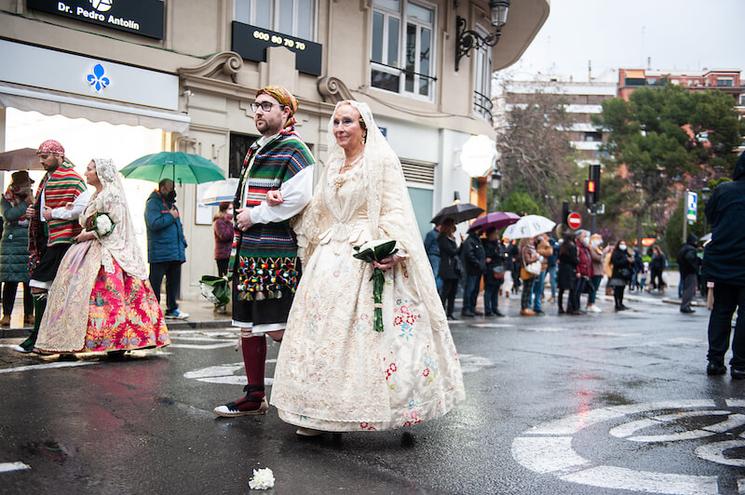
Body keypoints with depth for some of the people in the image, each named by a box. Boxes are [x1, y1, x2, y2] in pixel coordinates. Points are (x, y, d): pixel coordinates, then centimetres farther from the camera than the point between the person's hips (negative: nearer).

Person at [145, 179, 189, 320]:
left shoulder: (171, 204, 20)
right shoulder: (153, 203, -7)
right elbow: (153, 223, -22)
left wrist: (182, 241, 16)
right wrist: (171, 217, -12)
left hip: (176, 253, 8)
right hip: (160, 253, -8)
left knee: (174, 282, 13)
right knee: (155, 282, -3)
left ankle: (172, 309, 21)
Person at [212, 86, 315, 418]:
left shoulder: (293, 150, -6)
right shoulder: (255, 151, 20)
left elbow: (297, 199, -18)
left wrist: (255, 215, -11)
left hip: (277, 254, -9)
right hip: (247, 252, 9)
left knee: (278, 329, -7)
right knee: (247, 326, 12)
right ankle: (254, 397, 23)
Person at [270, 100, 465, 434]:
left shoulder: (382, 160, -2)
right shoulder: (333, 165, 19)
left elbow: (394, 210, -10)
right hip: (331, 260, 7)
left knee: (364, 334, -9)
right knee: (324, 331, 4)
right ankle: (323, 411, 12)